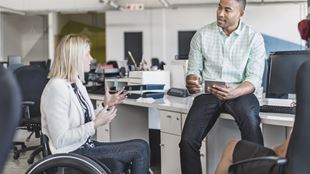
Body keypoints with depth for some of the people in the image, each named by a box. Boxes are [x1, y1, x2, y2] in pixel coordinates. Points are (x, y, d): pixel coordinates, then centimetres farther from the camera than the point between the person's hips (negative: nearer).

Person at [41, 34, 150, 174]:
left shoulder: (76, 83, 10)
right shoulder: (56, 88, -19)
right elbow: (60, 140, -23)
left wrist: (106, 106, 4)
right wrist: (96, 124, -24)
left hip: (84, 145, 9)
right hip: (72, 153, -9)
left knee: (141, 146, -6)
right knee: (141, 149, -10)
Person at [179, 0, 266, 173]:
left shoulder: (254, 38, -1)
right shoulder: (202, 35, 4)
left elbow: (254, 78, -7)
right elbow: (194, 69, 8)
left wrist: (233, 93, -28)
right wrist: (192, 82, -17)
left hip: (240, 92, -2)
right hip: (209, 92, 2)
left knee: (250, 120, -36)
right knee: (187, 141, -19)